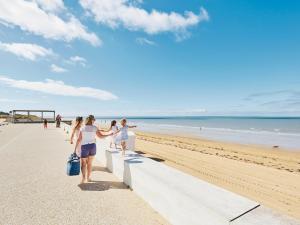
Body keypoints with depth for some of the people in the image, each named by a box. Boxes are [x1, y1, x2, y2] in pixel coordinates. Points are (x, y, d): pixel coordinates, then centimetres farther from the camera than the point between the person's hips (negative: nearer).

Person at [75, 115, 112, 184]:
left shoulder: (82, 128, -7)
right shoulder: (95, 128, -5)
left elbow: (79, 139, -7)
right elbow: (101, 136, 0)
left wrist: (75, 148, 1)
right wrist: (109, 134, 12)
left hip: (84, 147, -2)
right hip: (92, 146, 2)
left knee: (83, 163, 9)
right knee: (90, 163, 15)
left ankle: (84, 178, -6)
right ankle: (88, 178, 27)